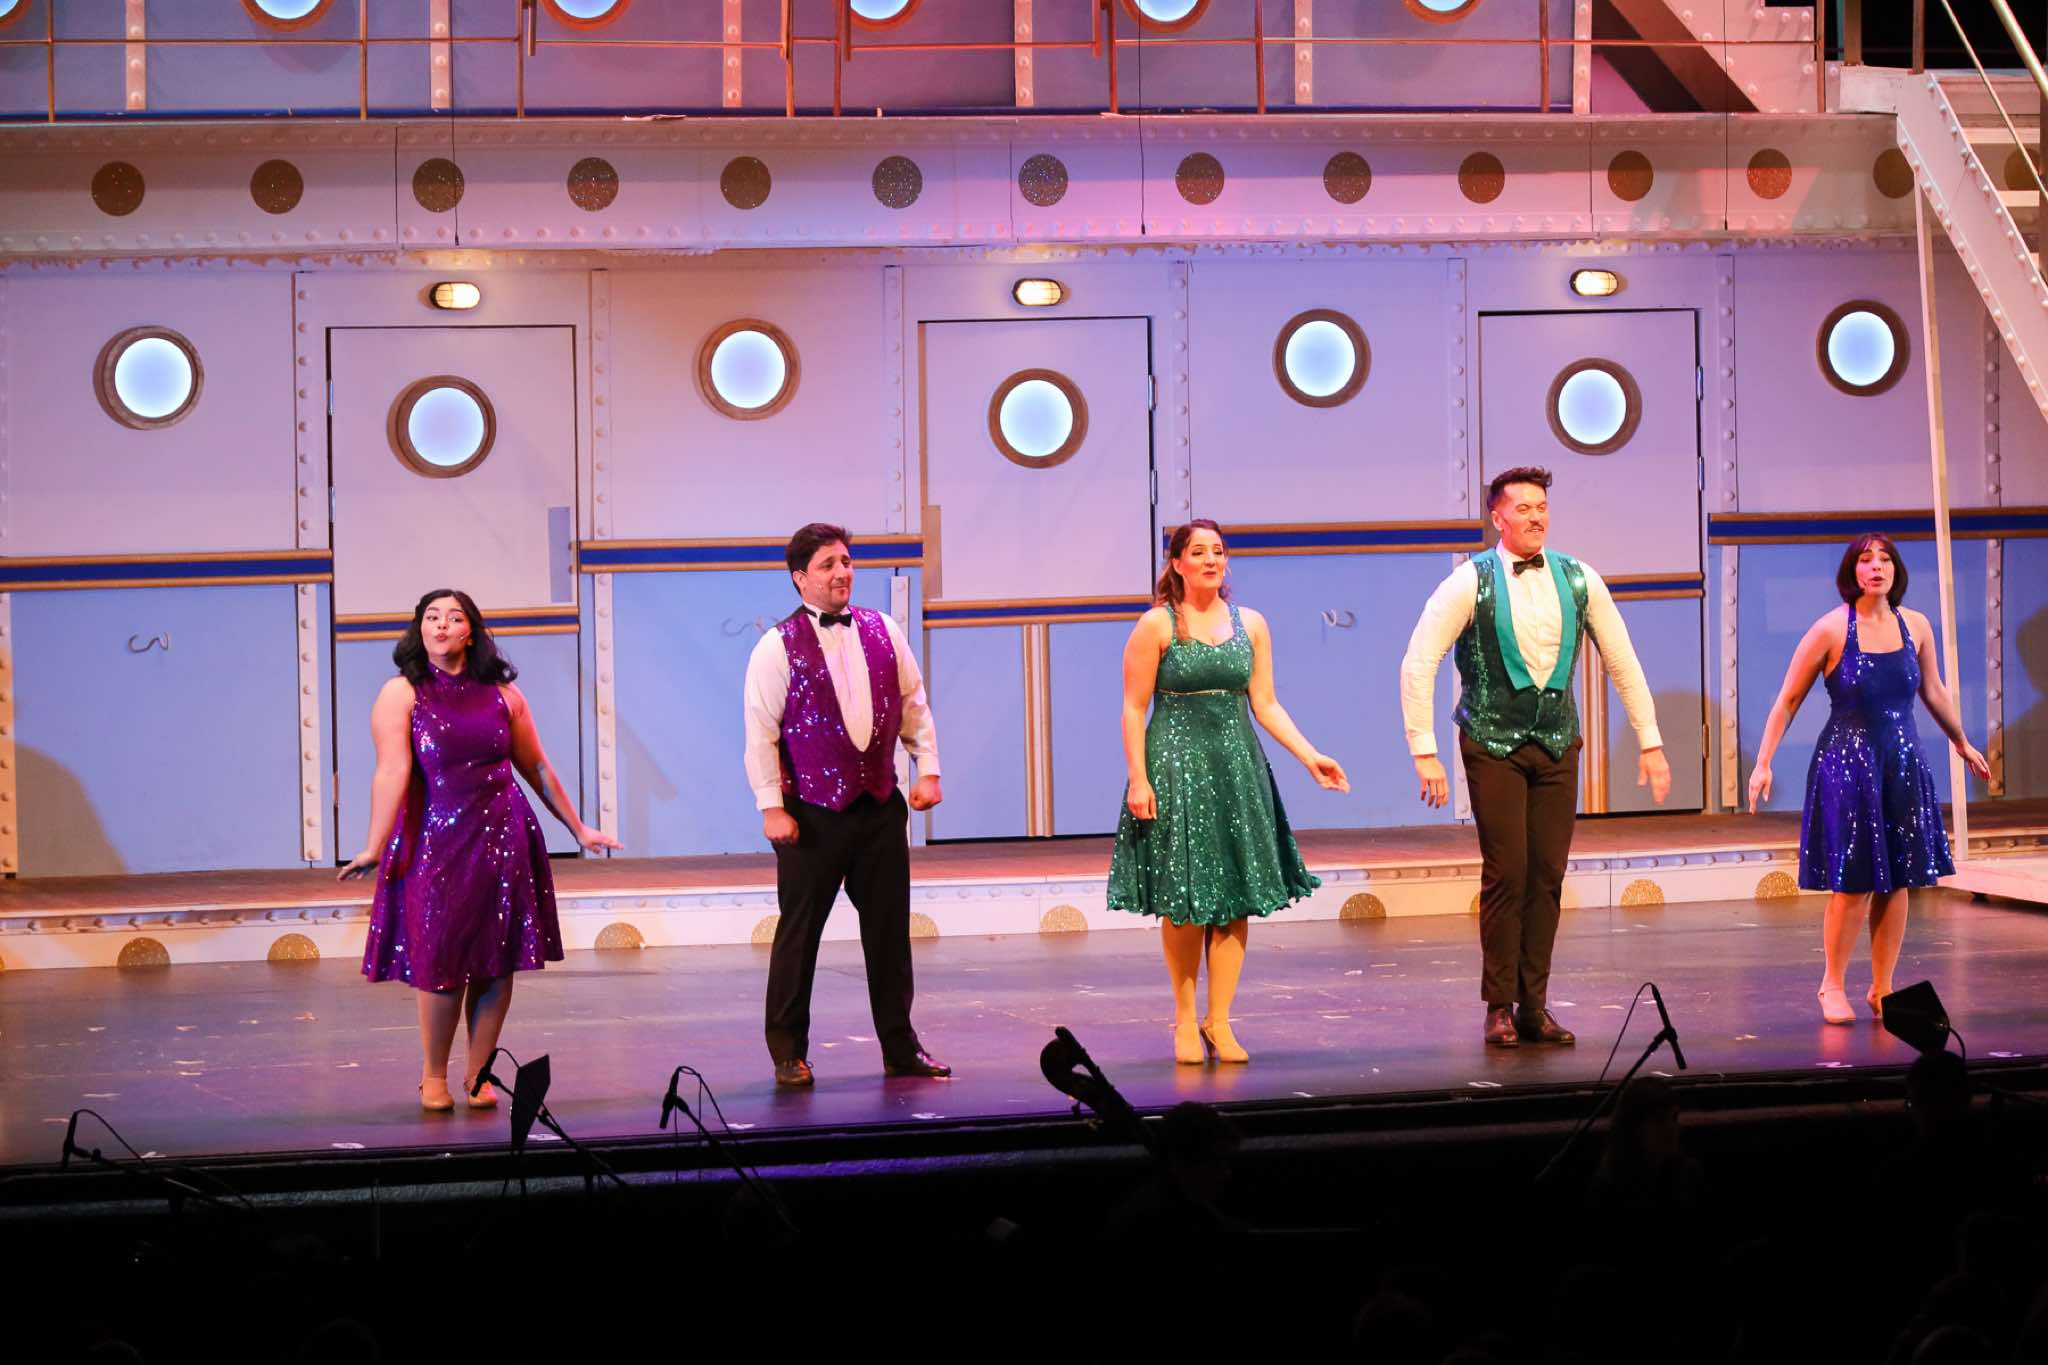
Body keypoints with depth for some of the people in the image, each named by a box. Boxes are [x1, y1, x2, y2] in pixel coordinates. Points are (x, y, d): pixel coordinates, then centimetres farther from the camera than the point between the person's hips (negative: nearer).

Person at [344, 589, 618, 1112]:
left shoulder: (503, 694, 8)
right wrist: (375, 847, -21)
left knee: (496, 964, 3)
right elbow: (392, 773, -12)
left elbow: (537, 768, 14)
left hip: (503, 841, 3)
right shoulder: (401, 694, -1)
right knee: (442, 965, 0)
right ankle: (434, 1076, 18)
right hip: (437, 844, -3)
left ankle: (479, 1074, 17)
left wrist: (578, 829, 17)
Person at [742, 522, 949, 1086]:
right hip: (812, 813, -4)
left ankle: (901, 1048, 19)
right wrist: (772, 807, -10)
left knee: (889, 931, 9)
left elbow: (913, 704, 14)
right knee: (798, 935, 2)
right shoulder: (778, 647, -6)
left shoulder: (883, 631, 8)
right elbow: (760, 733, -7)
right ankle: (789, 1054, 13)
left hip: (881, 806, 4)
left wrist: (928, 768, 6)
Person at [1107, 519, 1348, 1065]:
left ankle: (1219, 1021, 9)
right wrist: (1138, 778, -12)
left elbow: (1265, 705, 9)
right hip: (1175, 768, -4)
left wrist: (1310, 757, 0)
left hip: (1238, 768, 4)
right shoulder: (1156, 626, -3)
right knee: (1183, 903, -1)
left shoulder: (1250, 625, 8)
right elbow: (1134, 709, -4)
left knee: (1236, 897, 0)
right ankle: (1185, 1019, 12)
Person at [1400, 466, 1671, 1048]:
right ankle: (1500, 1007, 5)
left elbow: (1623, 663, 8)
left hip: (1557, 743, 4)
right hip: (1493, 744, -3)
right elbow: (1418, 664, -11)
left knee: (1548, 875, 3)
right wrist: (1424, 751, -15)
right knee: (1506, 873, -6)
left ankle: (1534, 1006, 11)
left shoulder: (1579, 580, 1)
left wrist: (1650, 742, 7)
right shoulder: (1470, 582, -10)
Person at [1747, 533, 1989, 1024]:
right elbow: (1788, 701, -4)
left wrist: (1962, 744, 30)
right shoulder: (1831, 629, -9)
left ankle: (1882, 987, 17)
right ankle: (1833, 985, 13)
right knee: (1853, 883, -4)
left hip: (1903, 765, 4)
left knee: (1896, 881, 5)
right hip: (1846, 764, -4)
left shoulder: (1915, 626, 3)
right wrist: (1762, 764, -8)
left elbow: (1933, 693, 19)